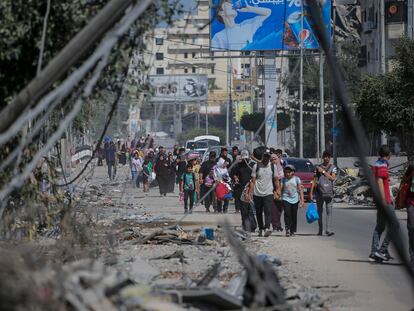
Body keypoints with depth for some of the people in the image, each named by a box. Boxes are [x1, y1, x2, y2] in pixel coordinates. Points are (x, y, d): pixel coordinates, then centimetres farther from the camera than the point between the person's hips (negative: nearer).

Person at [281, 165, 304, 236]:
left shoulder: (297, 179, 0)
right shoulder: (283, 180, 1)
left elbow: (300, 190, 1)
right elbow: (280, 189, 1)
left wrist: (302, 200, -4)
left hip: (295, 199, 1)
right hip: (286, 199, -1)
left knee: (294, 216, 7)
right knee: (287, 214, -15)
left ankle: (293, 230, 17)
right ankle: (287, 230, -17)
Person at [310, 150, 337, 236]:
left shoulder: (333, 167, 7)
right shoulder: (318, 167, 10)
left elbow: (333, 178, -7)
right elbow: (314, 180, 10)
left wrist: (323, 172, -7)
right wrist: (311, 193, 6)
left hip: (329, 193, -1)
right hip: (319, 193, 1)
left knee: (329, 211, -8)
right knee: (319, 211, 6)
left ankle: (327, 229, -13)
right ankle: (320, 230, 13)